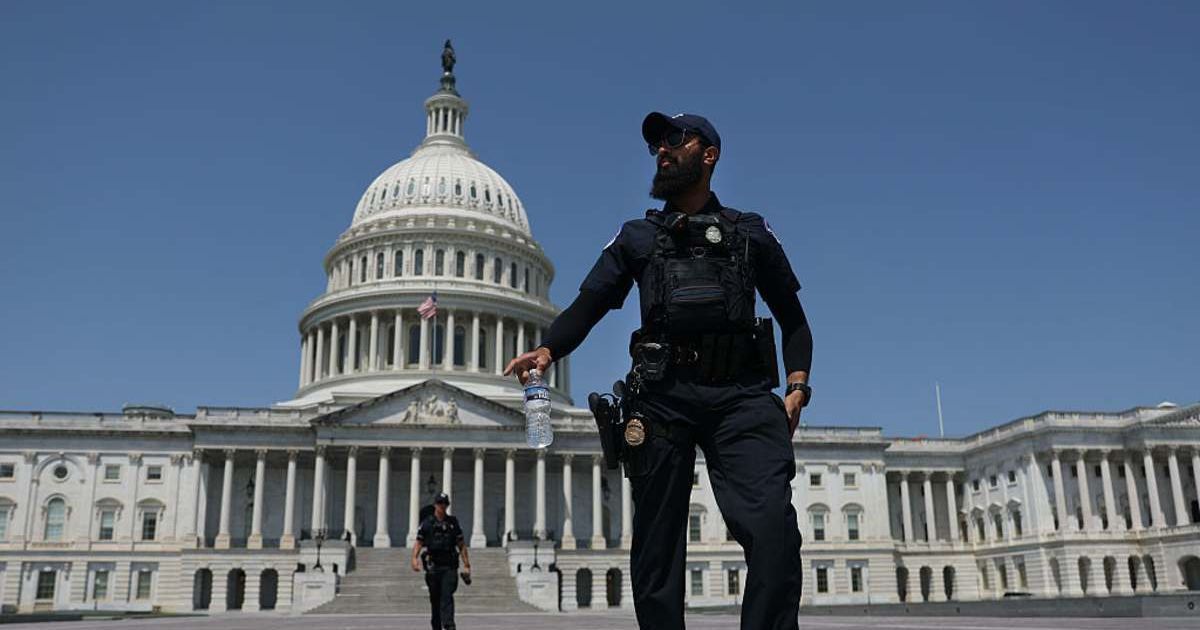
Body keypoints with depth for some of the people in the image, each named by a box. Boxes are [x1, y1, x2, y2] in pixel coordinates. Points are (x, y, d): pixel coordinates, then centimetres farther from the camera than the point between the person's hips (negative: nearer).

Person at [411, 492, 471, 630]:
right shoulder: (426, 523, 7)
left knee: (447, 596, -14)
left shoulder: (453, 522, 10)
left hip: (449, 567, -1)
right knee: (435, 598, 8)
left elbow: (461, 545, 11)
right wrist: (415, 558, -16)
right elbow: (418, 543, 2)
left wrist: (467, 565, 6)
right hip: (433, 567, 1)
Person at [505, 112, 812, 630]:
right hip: (663, 396, 1)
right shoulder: (636, 237, 20)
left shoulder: (752, 234, 19)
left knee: (773, 525, -20)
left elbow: (793, 318, 19)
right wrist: (547, 349, -12)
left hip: (740, 393, -1)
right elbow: (587, 305, 9)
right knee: (657, 543, 3)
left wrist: (796, 387, 2)